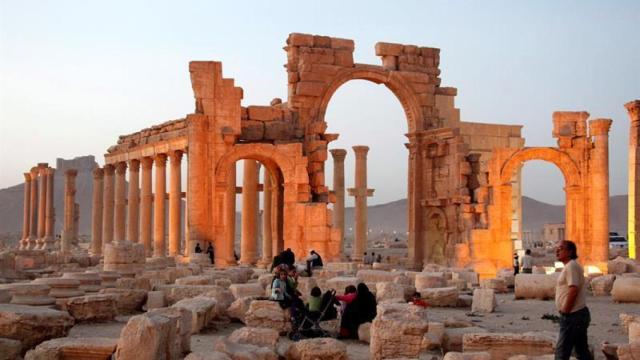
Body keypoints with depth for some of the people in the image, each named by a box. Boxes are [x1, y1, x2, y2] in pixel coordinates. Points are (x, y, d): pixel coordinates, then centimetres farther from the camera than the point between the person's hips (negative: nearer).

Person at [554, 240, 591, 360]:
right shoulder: (569, 266, 17)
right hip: (578, 314, 10)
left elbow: (573, 290, -23)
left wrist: (564, 312, -16)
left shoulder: (571, 266, -15)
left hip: (572, 316, -10)